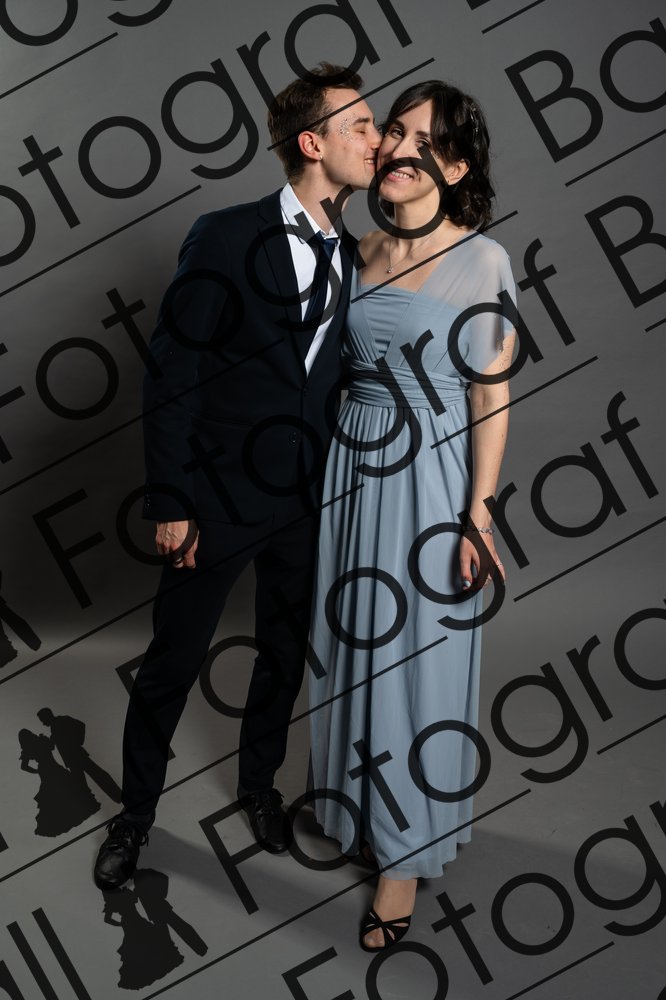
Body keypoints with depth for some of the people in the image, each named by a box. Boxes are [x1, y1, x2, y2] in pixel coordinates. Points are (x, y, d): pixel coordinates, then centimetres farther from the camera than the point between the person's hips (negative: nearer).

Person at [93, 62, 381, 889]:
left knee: (286, 656, 18)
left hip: (308, 505, 5)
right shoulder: (226, 239, -14)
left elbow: (335, 377, 8)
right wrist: (171, 503, -13)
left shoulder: (352, 256, 2)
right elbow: (171, 377, -12)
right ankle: (136, 809, 33)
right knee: (171, 664, 10)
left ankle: (259, 782, 43)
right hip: (220, 500, -4)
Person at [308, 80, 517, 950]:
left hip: (434, 477, -5)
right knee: (353, 644, 14)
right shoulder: (361, 252, 7)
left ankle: (406, 854, 19)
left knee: (419, 656, 3)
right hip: (353, 467, 5)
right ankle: (357, 804, 37)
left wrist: (479, 513, -13)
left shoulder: (482, 260, -9)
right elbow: (343, 369, 12)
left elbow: (492, 399, -9)